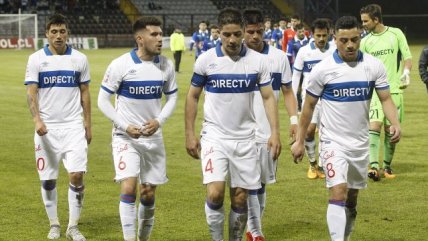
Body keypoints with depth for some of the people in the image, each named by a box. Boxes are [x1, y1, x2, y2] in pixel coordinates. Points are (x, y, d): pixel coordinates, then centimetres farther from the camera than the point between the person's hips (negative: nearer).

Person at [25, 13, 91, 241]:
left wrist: (88, 125, 7)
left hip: (73, 126, 0)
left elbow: (85, 93, 10)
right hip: (46, 128, 0)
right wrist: (37, 120, -22)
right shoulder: (36, 59, -1)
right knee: (48, 179, 5)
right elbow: (31, 92, -6)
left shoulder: (79, 59, 4)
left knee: (77, 175, -10)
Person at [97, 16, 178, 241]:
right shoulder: (120, 65, -13)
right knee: (129, 187, -17)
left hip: (153, 136, 4)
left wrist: (159, 121, -9)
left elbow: (172, 97, 10)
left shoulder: (166, 65, -2)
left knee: (149, 193, 10)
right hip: (125, 136, -4)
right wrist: (125, 126, -16)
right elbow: (102, 100, -6)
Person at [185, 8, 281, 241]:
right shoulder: (206, 60, -5)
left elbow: (268, 97, 3)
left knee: (240, 199, 5)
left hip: (245, 138, 2)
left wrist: (275, 132, -8)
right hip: (214, 136, -2)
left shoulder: (257, 61, -2)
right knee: (215, 193, -16)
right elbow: (192, 96, 5)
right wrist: (190, 134, 2)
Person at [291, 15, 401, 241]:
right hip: (333, 142, -4)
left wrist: (395, 123, -21)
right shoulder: (323, 69, -11)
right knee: (338, 192, -19)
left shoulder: (374, 66, -4)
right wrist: (299, 141, 2)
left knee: (352, 197, 14)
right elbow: (309, 106, -1)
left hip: (360, 143, 4)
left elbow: (385, 98, -1)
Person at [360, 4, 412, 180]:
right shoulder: (365, 42, 6)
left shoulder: (396, 34, 1)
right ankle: (374, 166, -21)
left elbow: (407, 57, 5)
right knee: (374, 127, -15)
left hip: (394, 90, 0)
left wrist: (406, 72, -12)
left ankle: (387, 166, 17)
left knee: (391, 130, 3)